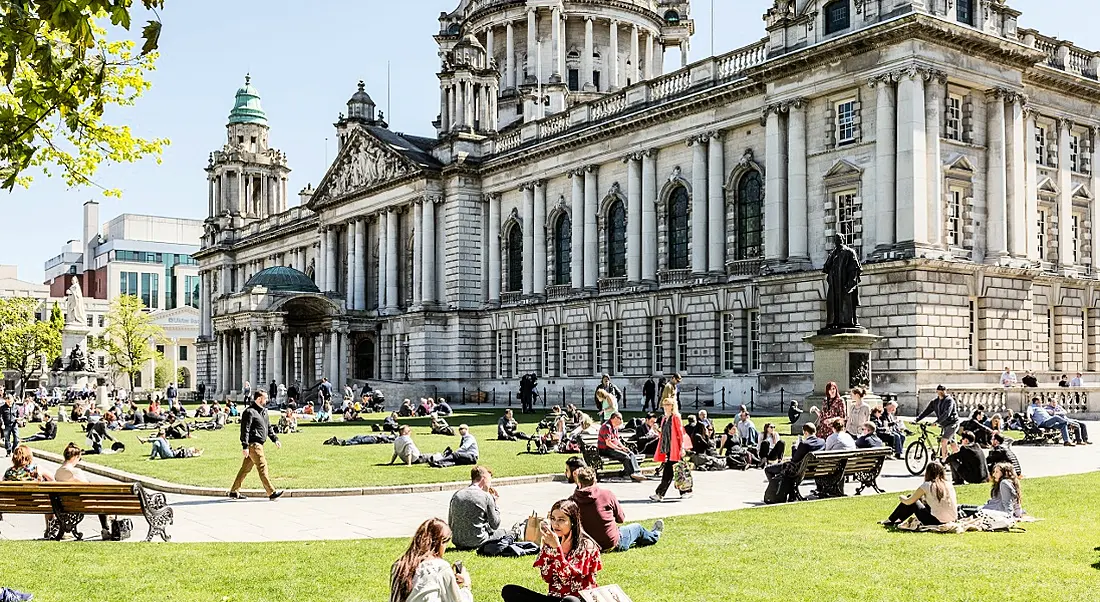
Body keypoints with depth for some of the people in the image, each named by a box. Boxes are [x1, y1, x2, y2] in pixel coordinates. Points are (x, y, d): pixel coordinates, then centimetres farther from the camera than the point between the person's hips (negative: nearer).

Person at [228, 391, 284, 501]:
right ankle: (271, 493, -7)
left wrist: (275, 439, 18)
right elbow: (245, 430, -16)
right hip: (253, 444, -10)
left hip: (258, 444, 10)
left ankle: (234, 492, 19)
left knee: (245, 468, 13)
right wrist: (245, 446, -20)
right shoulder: (250, 412, -12)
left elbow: (268, 427, 26)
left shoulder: (264, 411, 18)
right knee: (262, 467, -8)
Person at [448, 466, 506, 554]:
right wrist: (494, 501, 5)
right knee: (504, 533, 18)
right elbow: (495, 525, -3)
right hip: (476, 542, -5)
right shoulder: (486, 496, -11)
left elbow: (450, 524, 11)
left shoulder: (456, 495, 4)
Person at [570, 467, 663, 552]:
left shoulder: (572, 500, -12)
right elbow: (621, 519, -1)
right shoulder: (607, 494, -14)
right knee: (637, 528, 26)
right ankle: (655, 535, 60)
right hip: (612, 544, -3)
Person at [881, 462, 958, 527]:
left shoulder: (927, 485, -9)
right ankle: (899, 520, 42)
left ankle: (891, 521, 32)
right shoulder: (949, 485, 5)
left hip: (936, 522, -6)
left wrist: (902, 497, 24)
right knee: (921, 500, 26)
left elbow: (908, 501, 1)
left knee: (911, 501, 16)